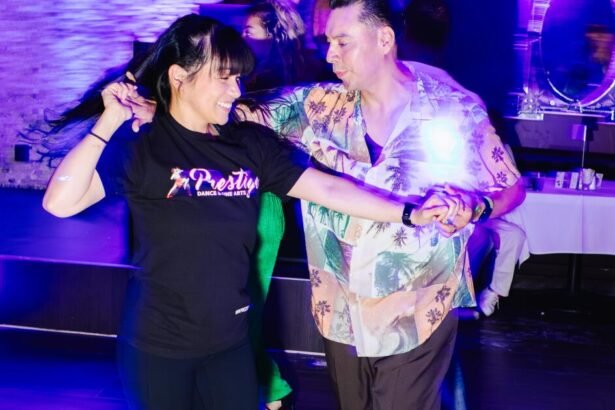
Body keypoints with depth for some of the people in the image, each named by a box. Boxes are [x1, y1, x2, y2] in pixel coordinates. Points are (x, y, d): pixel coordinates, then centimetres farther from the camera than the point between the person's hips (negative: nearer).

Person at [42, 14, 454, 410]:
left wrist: (410, 213, -10)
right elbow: (61, 203, -23)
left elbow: (328, 188, -3)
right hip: (157, 345, -3)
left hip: (229, 341, 4)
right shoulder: (141, 144, -14)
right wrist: (109, 122, -26)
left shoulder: (251, 143, -1)